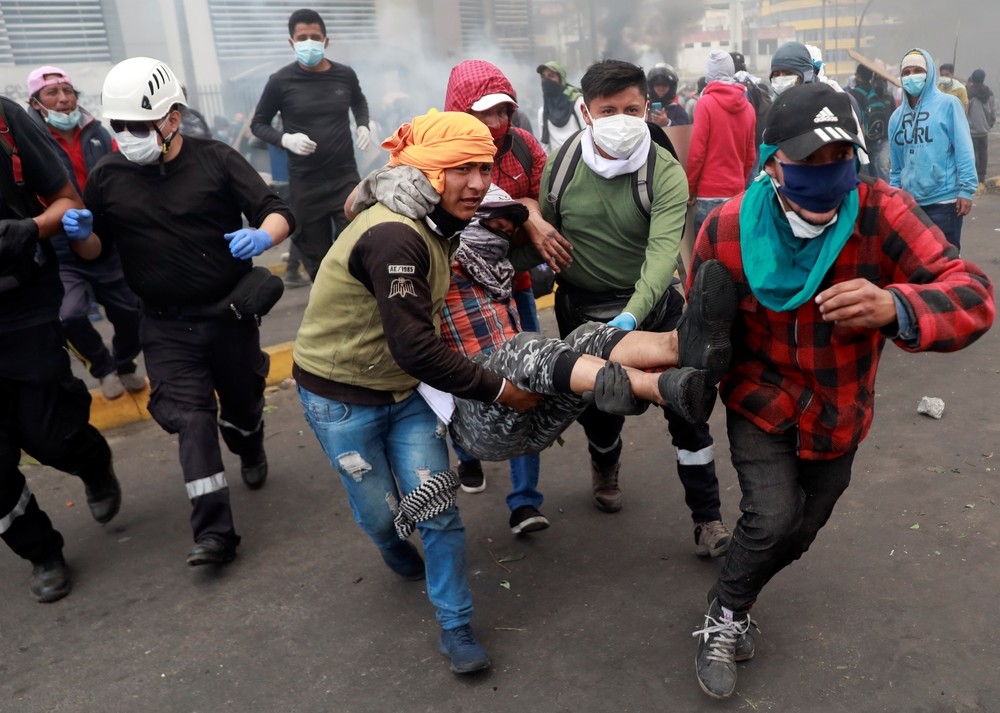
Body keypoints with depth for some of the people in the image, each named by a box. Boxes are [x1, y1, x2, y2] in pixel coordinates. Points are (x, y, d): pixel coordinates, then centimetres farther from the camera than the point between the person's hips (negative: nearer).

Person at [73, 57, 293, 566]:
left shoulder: (215, 160, -6)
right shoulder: (107, 178, -1)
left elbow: (276, 211, -9)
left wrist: (263, 236, -31)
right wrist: (80, 233, -13)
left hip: (230, 313, 0)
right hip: (167, 327, 1)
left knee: (242, 402, 17)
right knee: (192, 419, -9)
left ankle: (250, 450, 53)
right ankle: (213, 532, -3)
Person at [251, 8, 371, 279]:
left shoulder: (345, 75, 0)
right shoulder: (281, 81, -7)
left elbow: (359, 102, 23)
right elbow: (258, 124, 4)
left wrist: (363, 126, 3)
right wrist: (285, 139, -15)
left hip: (345, 177, 1)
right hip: (305, 183, -1)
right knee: (316, 255, 7)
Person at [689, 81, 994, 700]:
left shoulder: (883, 214, -23)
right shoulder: (726, 229, -19)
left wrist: (895, 307, -50)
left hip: (839, 415, 2)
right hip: (760, 404, -2)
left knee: (799, 531, 17)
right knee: (774, 518, -19)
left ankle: (736, 600, 48)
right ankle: (724, 617, 11)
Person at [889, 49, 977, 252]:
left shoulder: (948, 104, -5)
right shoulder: (897, 115, 9)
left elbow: (964, 150, -8)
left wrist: (966, 189, -13)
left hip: (944, 200, -5)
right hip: (910, 201, 5)